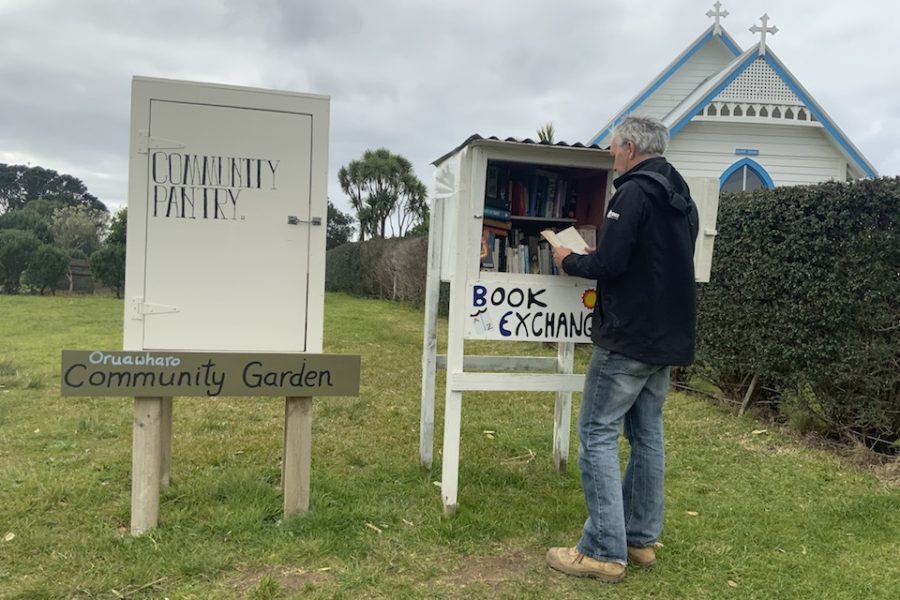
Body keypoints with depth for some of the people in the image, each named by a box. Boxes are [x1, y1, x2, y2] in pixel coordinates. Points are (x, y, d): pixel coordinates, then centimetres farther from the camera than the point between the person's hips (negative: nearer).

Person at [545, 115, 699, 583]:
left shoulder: (634, 193, -13)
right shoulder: (682, 198, 16)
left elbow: (608, 264, -20)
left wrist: (569, 261, -1)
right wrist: (596, 255, 19)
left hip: (627, 338, -9)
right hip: (667, 338, 9)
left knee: (598, 435, -4)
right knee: (647, 435, 13)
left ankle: (604, 552, -1)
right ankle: (641, 540, 22)